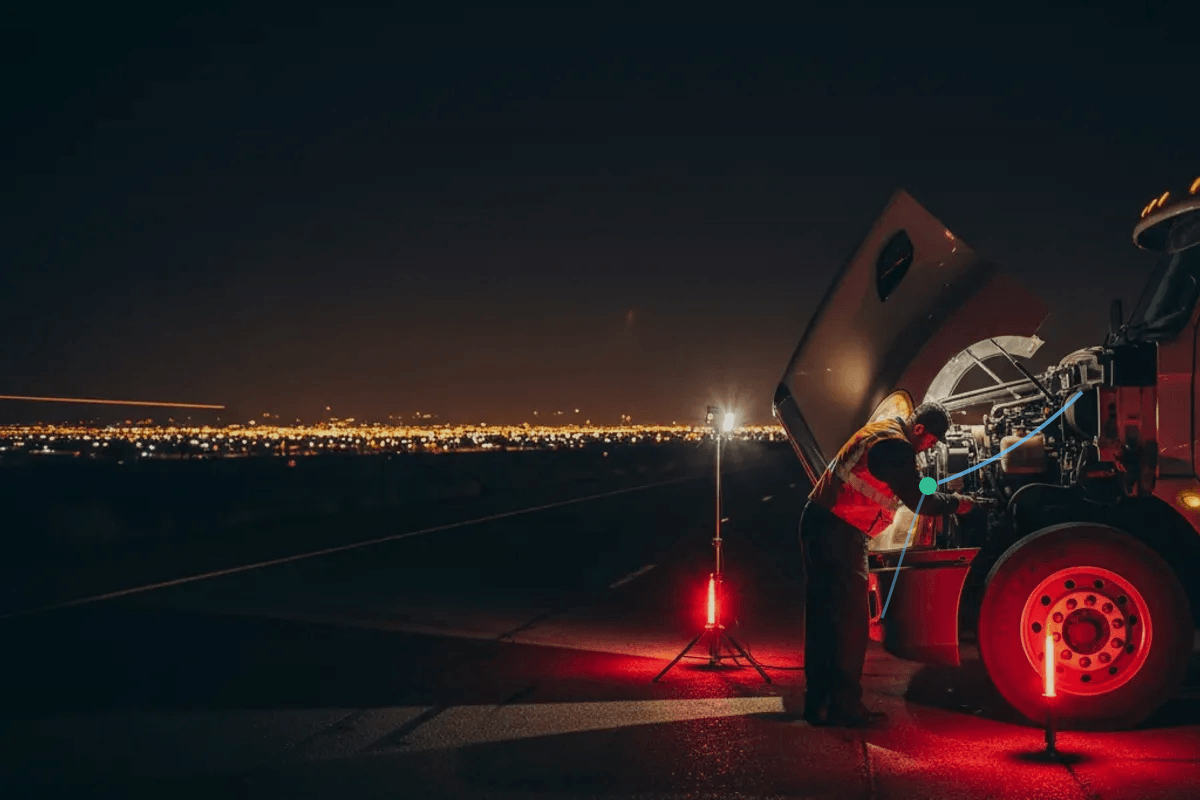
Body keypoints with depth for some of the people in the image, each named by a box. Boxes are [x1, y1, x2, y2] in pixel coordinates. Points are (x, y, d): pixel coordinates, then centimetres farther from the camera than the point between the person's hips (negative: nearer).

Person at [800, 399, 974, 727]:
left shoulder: (883, 429, 15)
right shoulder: (895, 447, -16)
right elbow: (919, 501, -11)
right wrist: (957, 503, 4)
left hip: (817, 523, 10)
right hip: (840, 535, -10)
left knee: (821, 618, 12)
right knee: (852, 622, -3)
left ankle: (817, 702, 18)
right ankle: (844, 705, 1)